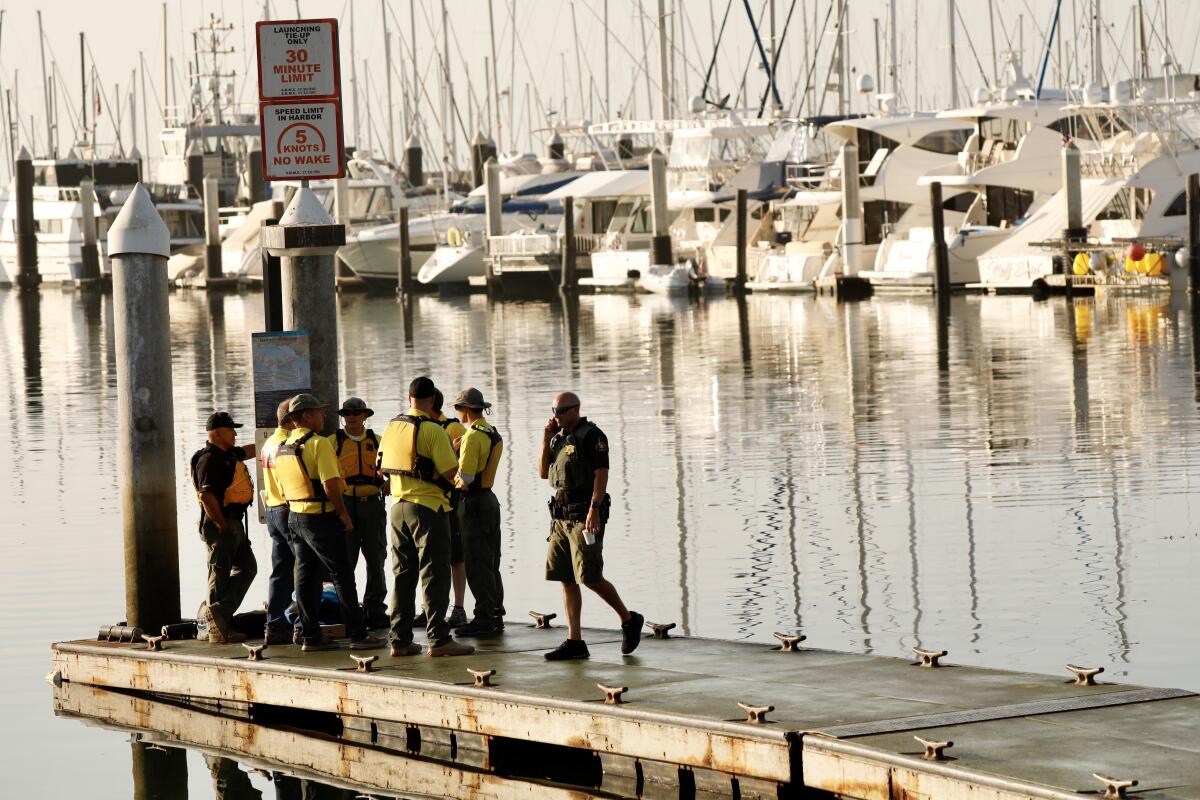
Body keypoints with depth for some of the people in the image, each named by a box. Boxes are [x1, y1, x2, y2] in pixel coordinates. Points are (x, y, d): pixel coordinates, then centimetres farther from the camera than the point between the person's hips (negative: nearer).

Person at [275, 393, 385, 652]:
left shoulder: (283, 448, 11)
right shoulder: (318, 444, -16)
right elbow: (330, 484, -21)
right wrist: (343, 515, -13)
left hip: (294, 516, 8)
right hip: (320, 517, -8)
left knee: (307, 575, 11)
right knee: (342, 576, -3)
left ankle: (310, 636, 11)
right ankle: (357, 635, -3)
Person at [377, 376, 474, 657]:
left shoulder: (392, 428, 7)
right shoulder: (432, 430, -14)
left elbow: (383, 468, 15)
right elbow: (450, 472, -17)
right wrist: (452, 451, 2)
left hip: (398, 506, 7)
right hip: (428, 507, -7)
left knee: (402, 574, 11)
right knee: (434, 574, -4)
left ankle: (400, 639, 11)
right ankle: (438, 638, -7)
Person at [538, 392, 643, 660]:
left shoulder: (592, 436, -8)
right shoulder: (560, 438, 17)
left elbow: (601, 474, -15)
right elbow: (543, 473, 17)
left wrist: (594, 509, -24)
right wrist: (546, 439, 6)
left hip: (585, 516, -8)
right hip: (562, 517, 8)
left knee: (590, 577, -12)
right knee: (566, 579, 4)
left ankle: (629, 620, 7)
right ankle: (574, 642, 4)